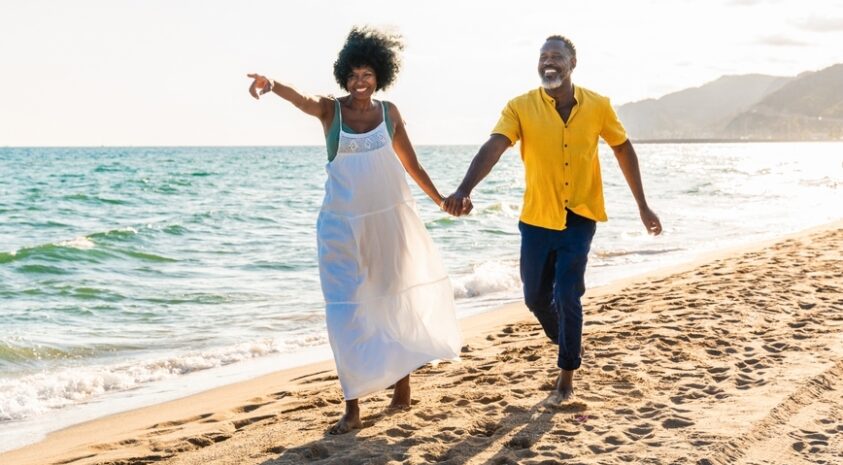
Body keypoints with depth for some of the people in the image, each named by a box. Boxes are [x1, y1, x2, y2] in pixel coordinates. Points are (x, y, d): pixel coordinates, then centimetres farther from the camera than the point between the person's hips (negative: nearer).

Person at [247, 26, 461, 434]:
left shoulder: (388, 112, 3)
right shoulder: (330, 109, -5)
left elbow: (411, 164, 14)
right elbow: (300, 99, -28)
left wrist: (440, 199, 21)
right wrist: (271, 85, -50)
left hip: (390, 218, 2)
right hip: (344, 224, -2)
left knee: (397, 301, 12)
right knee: (347, 311, -3)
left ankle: (401, 375, 33)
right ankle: (352, 407, 2)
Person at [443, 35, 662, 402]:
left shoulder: (597, 106, -6)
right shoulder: (521, 107, -11)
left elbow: (624, 150, 7)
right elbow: (492, 148, -25)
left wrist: (643, 206, 9)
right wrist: (464, 189, -43)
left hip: (579, 218, -1)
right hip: (537, 219, 1)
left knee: (566, 296, -11)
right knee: (536, 298, 11)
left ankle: (566, 377, 7)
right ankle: (570, 347, 41)